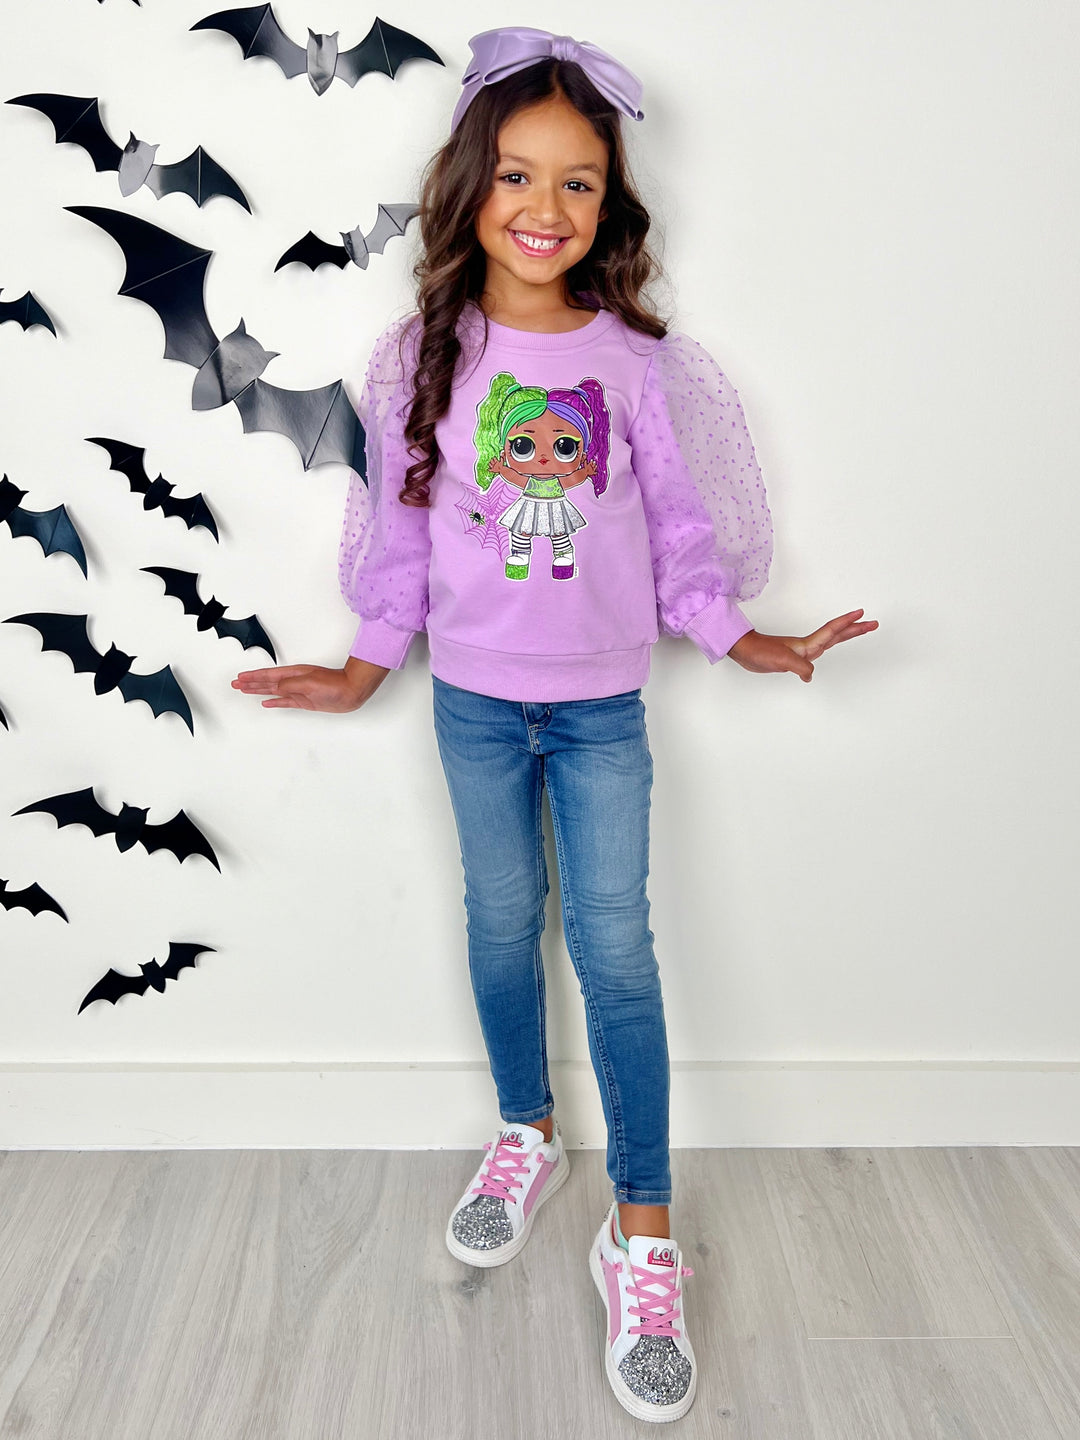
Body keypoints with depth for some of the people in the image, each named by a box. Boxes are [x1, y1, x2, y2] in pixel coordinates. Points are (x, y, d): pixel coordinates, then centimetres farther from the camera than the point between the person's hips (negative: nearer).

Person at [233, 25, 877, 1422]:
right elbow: (397, 524, 3)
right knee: (500, 923, 15)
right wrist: (366, 666, 3)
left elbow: (679, 525, 0)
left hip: (602, 705, -1)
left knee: (613, 945, -1)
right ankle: (526, 1137, 39)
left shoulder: (636, 359, -8)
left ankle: (643, 1233, 13)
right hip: (474, 701, 2)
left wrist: (741, 636, -7)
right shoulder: (418, 355, -4)